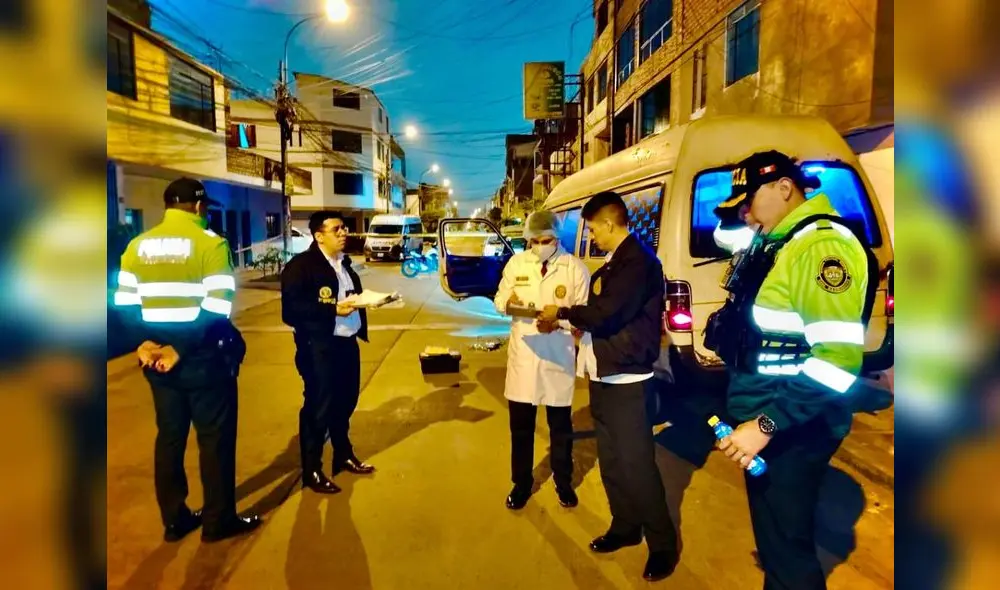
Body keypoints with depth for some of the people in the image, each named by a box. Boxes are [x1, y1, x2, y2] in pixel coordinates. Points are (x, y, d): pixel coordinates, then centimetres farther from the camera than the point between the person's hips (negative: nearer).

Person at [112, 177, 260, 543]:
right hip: (203, 358, -5)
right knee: (215, 437, 7)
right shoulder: (210, 242, -10)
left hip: (156, 357, 6)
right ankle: (218, 521, 17)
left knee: (169, 437, 17)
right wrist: (180, 349, -15)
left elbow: (124, 303, 3)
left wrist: (146, 342, -3)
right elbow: (216, 310, -20)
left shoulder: (139, 244, 8)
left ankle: (174, 520, 27)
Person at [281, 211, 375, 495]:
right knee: (318, 408, 3)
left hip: (347, 343, 8)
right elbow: (291, 311, -19)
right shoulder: (300, 265, -12)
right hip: (318, 347, -7)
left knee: (345, 403, 19)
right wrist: (333, 309, -23)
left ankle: (344, 455, 39)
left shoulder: (344, 262, 13)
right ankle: (312, 471, 19)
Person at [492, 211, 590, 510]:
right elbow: (499, 300, 6)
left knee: (561, 427, 15)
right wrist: (508, 300, -19)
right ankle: (521, 484, 33)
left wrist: (558, 322, -25)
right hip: (522, 354, 2)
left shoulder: (575, 268, -6)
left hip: (558, 356, -2)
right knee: (520, 426, 13)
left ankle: (563, 483, 37)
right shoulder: (516, 263, 1)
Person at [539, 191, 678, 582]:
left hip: (627, 379, -10)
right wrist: (578, 324, 1)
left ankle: (663, 543, 18)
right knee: (610, 459, 18)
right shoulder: (617, 262, 14)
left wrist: (562, 312, -11)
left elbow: (606, 313, -25)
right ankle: (625, 527, 34)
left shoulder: (638, 261, -18)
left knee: (636, 463, -1)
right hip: (604, 376, 10)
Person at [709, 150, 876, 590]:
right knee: (775, 539, 25)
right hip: (766, 422, 10)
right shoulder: (782, 245, 12)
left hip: (791, 431, -9)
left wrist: (767, 424, -27)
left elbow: (838, 356, -28)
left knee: (786, 548, 4)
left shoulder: (822, 244, -20)